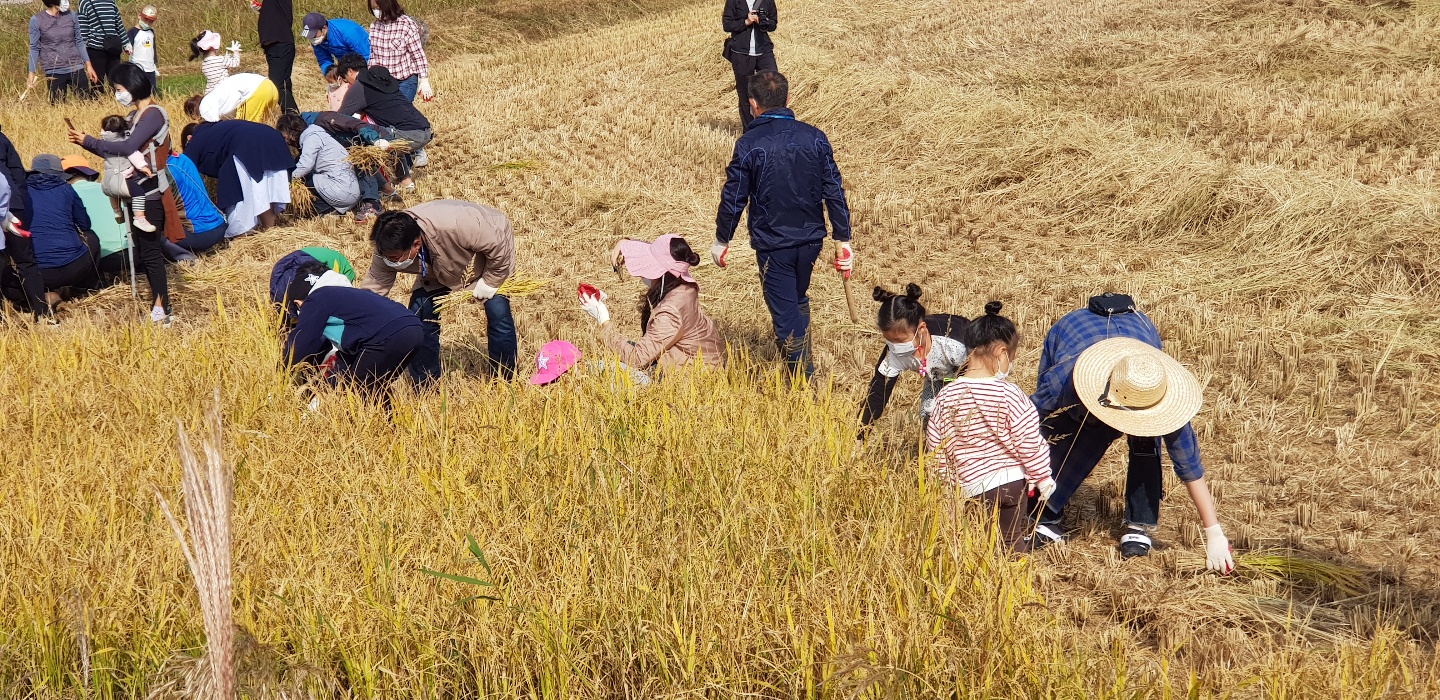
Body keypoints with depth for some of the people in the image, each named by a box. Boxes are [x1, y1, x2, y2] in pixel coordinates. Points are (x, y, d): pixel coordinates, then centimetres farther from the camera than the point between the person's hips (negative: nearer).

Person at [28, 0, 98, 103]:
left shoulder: (70, 15, 3)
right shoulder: (36, 20, -5)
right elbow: (34, 48, 0)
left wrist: (88, 65, 8)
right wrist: (32, 74, -4)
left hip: (76, 68, 3)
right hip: (54, 72, -2)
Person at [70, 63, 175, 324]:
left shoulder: (153, 114, -15)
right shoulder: (135, 116, 13)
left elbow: (128, 148, -26)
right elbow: (120, 153, 12)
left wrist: (88, 141, -19)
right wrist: (87, 144, 3)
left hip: (150, 196, -9)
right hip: (137, 194, 9)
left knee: (149, 251, -5)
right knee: (144, 251, 12)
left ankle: (161, 310, 1)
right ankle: (161, 305, 19)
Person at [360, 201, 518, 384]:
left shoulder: (454, 226, -47)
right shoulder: (389, 249, -29)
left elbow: (499, 244, -33)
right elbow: (372, 289, -24)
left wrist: (489, 282, -23)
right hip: (442, 269, 5)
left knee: (498, 313, -18)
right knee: (420, 313, -10)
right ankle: (424, 387, 4)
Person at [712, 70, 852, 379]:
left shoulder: (749, 145, -14)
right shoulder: (815, 138, -5)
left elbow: (733, 197, -7)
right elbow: (834, 191, -3)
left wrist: (721, 240, 7)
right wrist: (843, 240, 4)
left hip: (772, 243, -4)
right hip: (810, 238, 4)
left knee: (785, 313, 3)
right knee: (799, 301, 26)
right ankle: (802, 364, 40)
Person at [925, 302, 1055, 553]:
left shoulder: (947, 395, -3)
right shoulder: (1009, 394, -14)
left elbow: (935, 443, 4)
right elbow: (1028, 441, -10)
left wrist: (949, 480, 18)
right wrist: (1043, 476, 4)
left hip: (972, 485, 2)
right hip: (1013, 479, -2)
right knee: (1013, 540, 9)